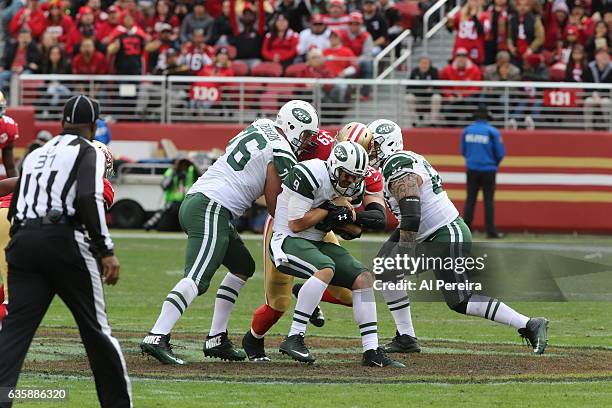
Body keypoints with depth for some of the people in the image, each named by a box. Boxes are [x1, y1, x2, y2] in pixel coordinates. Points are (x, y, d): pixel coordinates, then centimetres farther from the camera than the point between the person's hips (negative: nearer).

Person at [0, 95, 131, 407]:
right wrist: (106, 251, -13)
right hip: (64, 239, -5)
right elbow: (88, 199, -12)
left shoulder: (35, 155, 23)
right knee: (95, 326, 7)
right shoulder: (87, 151, 5)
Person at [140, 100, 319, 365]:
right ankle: (157, 338, -30)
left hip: (193, 200, 10)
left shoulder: (259, 127, 16)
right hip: (212, 210, -10)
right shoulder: (281, 155, -6)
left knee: (243, 266, 20)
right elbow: (274, 206, 0)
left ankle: (216, 339, 17)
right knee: (197, 280, -17)